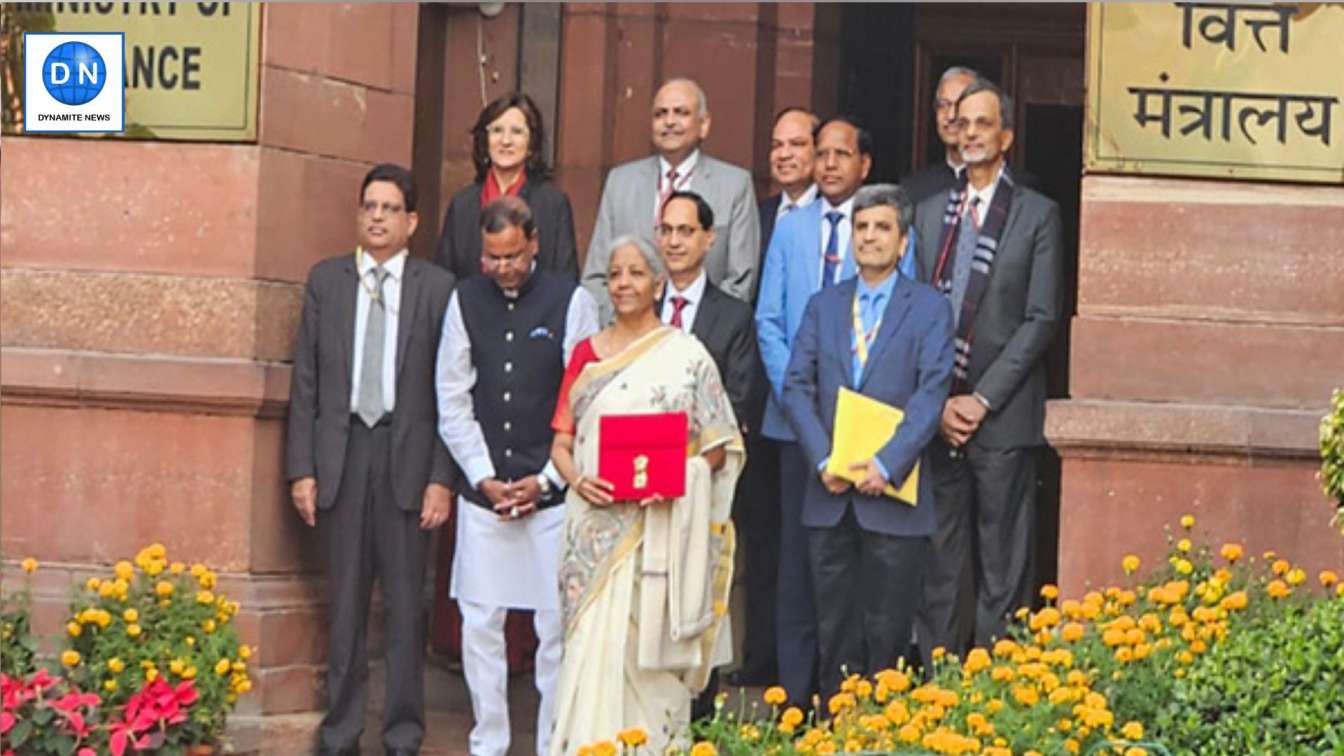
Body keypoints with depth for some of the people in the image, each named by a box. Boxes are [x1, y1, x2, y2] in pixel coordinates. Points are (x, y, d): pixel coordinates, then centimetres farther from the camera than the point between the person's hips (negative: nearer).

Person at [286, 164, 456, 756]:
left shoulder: (438, 288, 1)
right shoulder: (325, 280, 7)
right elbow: (305, 381, 6)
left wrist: (442, 477, -6)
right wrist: (301, 468, 0)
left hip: (407, 455, -1)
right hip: (341, 452, 2)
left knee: (406, 600, 3)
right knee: (345, 598, 7)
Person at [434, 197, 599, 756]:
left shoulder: (572, 302, -2)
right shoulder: (465, 301, 6)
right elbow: (453, 401, 7)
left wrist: (546, 480, -7)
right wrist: (484, 478, -1)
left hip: (552, 493, -2)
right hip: (483, 492, 3)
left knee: (557, 624, -1)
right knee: (480, 622, 4)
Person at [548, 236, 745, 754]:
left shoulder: (686, 356, 2)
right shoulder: (586, 355, 12)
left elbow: (720, 445, 1)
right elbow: (561, 442, 12)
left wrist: (678, 477, -17)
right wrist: (578, 481, -9)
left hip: (661, 531, -3)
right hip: (595, 531, 3)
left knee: (646, 653, -6)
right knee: (592, 649, -3)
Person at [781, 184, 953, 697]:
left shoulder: (929, 308, 3)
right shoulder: (823, 306, 13)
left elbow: (931, 393, -6)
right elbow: (797, 386, 6)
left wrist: (886, 464, -16)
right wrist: (823, 459, -9)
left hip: (893, 495, -3)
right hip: (830, 496, 3)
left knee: (887, 632, -1)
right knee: (835, 630, 5)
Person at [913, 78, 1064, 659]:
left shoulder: (1037, 215, 2)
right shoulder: (929, 212, 14)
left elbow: (1041, 319, -4)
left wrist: (982, 399, -10)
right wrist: (937, 400, -2)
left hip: (1002, 415, -4)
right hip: (933, 413, 4)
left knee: (1002, 564, 0)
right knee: (937, 561, 6)